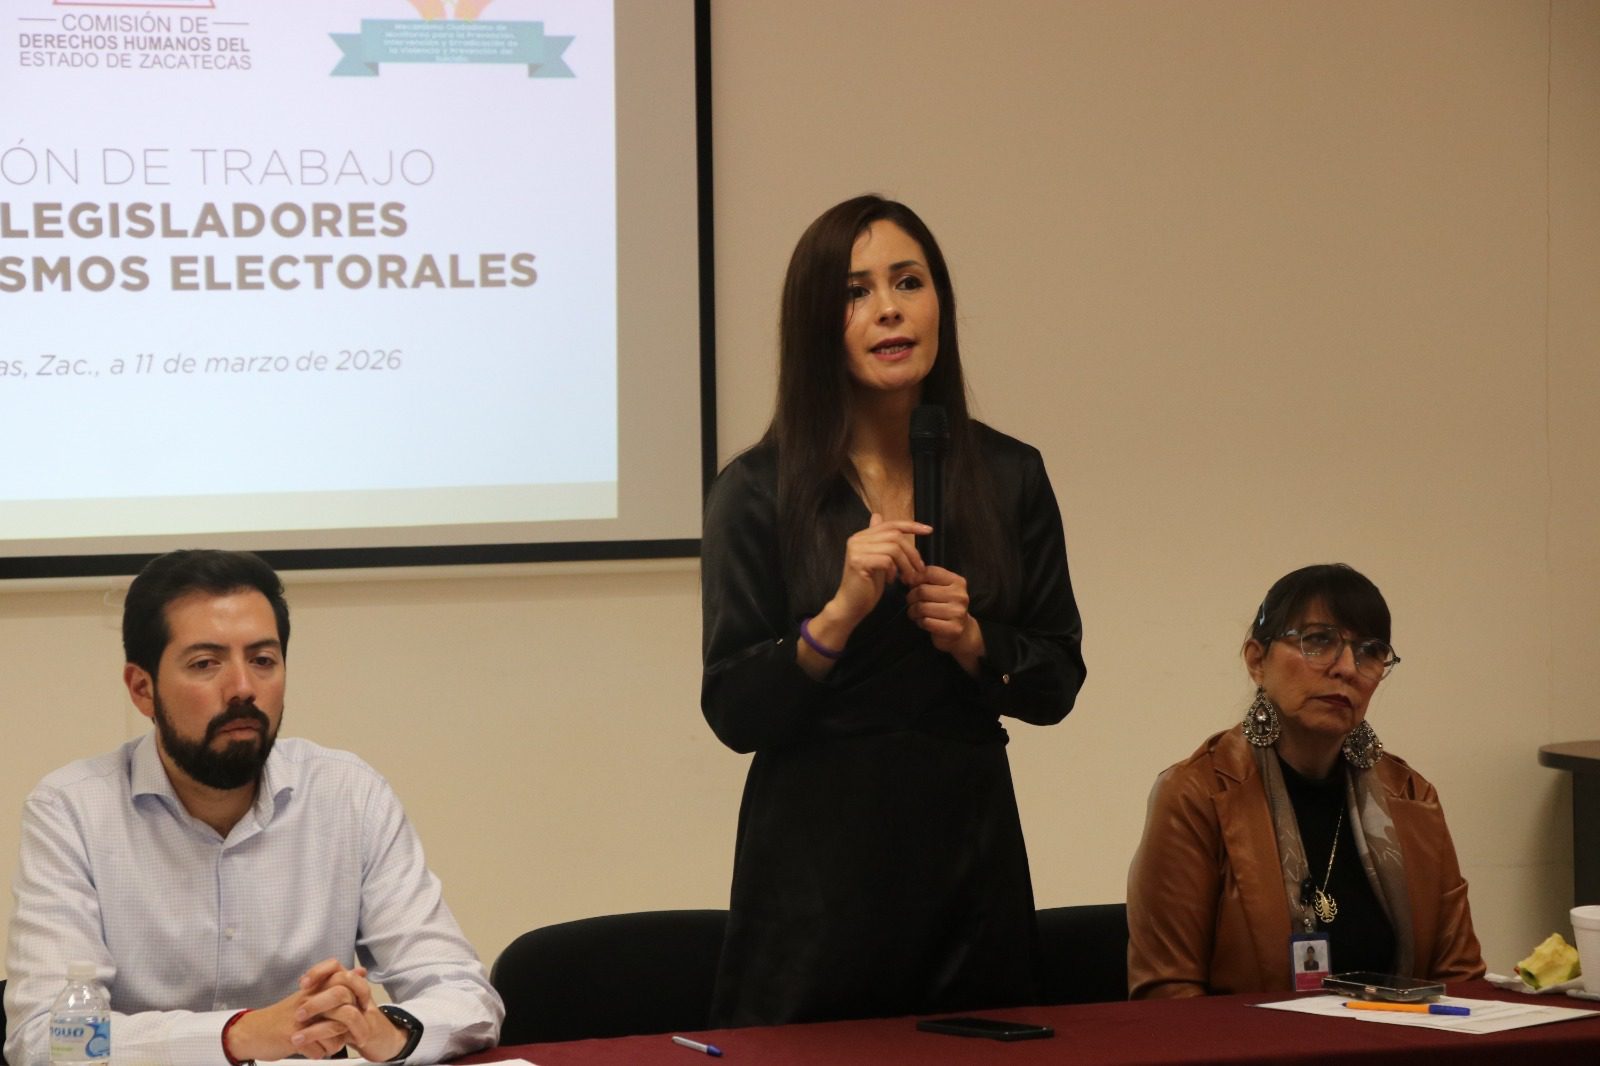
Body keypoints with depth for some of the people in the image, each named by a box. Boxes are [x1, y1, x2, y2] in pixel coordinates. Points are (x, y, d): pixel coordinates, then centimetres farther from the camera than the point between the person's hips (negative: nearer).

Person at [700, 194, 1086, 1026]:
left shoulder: (1008, 475, 6)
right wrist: (838, 616, -21)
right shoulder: (758, 491, -3)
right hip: (818, 862, -3)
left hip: (971, 860, 3)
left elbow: (1057, 686, 8)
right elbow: (731, 712, -8)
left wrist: (973, 642, -11)